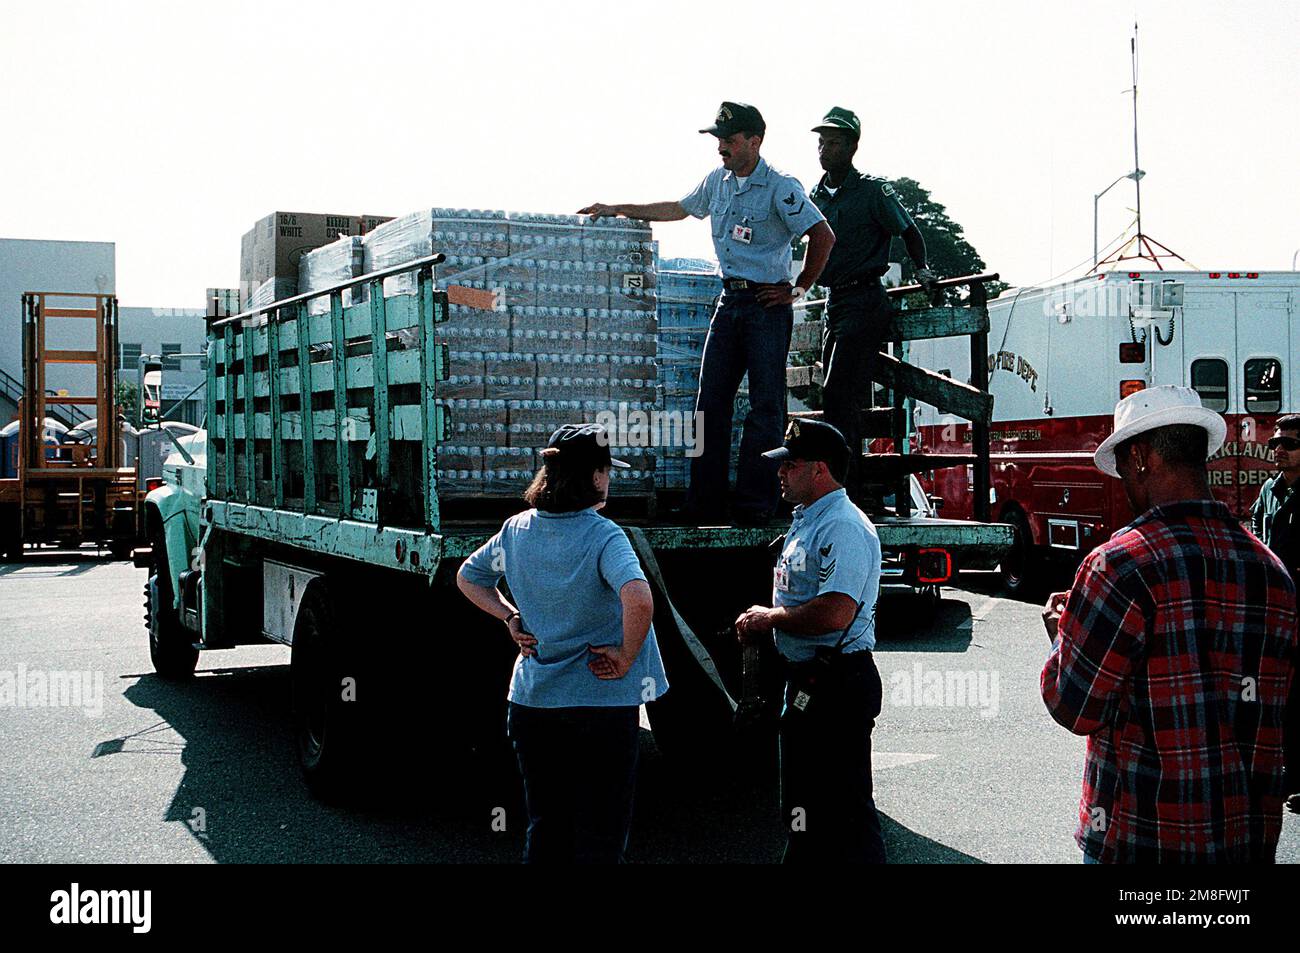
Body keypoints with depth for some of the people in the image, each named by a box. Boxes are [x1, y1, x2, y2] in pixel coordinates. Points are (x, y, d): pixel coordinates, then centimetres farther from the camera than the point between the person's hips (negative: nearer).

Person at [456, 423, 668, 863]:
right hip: (601, 702, -5)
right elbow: (638, 600, -33)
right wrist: (626, 658, -18)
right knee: (599, 834, 6)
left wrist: (511, 618, 10)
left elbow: (468, 578, 18)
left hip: (531, 699, 6)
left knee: (544, 827, 17)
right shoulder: (602, 536, -16)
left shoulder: (517, 529, 2)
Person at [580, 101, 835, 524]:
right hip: (730, 300, 7)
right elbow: (678, 208, 27)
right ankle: (704, 505, 8)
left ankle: (755, 505, -1)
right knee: (711, 402, 4)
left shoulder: (780, 188, -11)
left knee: (765, 406, -5)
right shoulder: (718, 180, 11)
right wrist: (616, 210, 27)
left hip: (768, 303, -7)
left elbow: (823, 236, -13)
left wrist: (798, 289, -10)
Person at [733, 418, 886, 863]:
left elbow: (835, 613, -30)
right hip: (807, 683, 11)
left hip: (836, 687, -11)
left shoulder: (844, 527, -19)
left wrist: (771, 618, -15)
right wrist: (762, 620, 6)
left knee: (845, 811, -6)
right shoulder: (805, 522, 16)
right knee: (804, 807, 20)